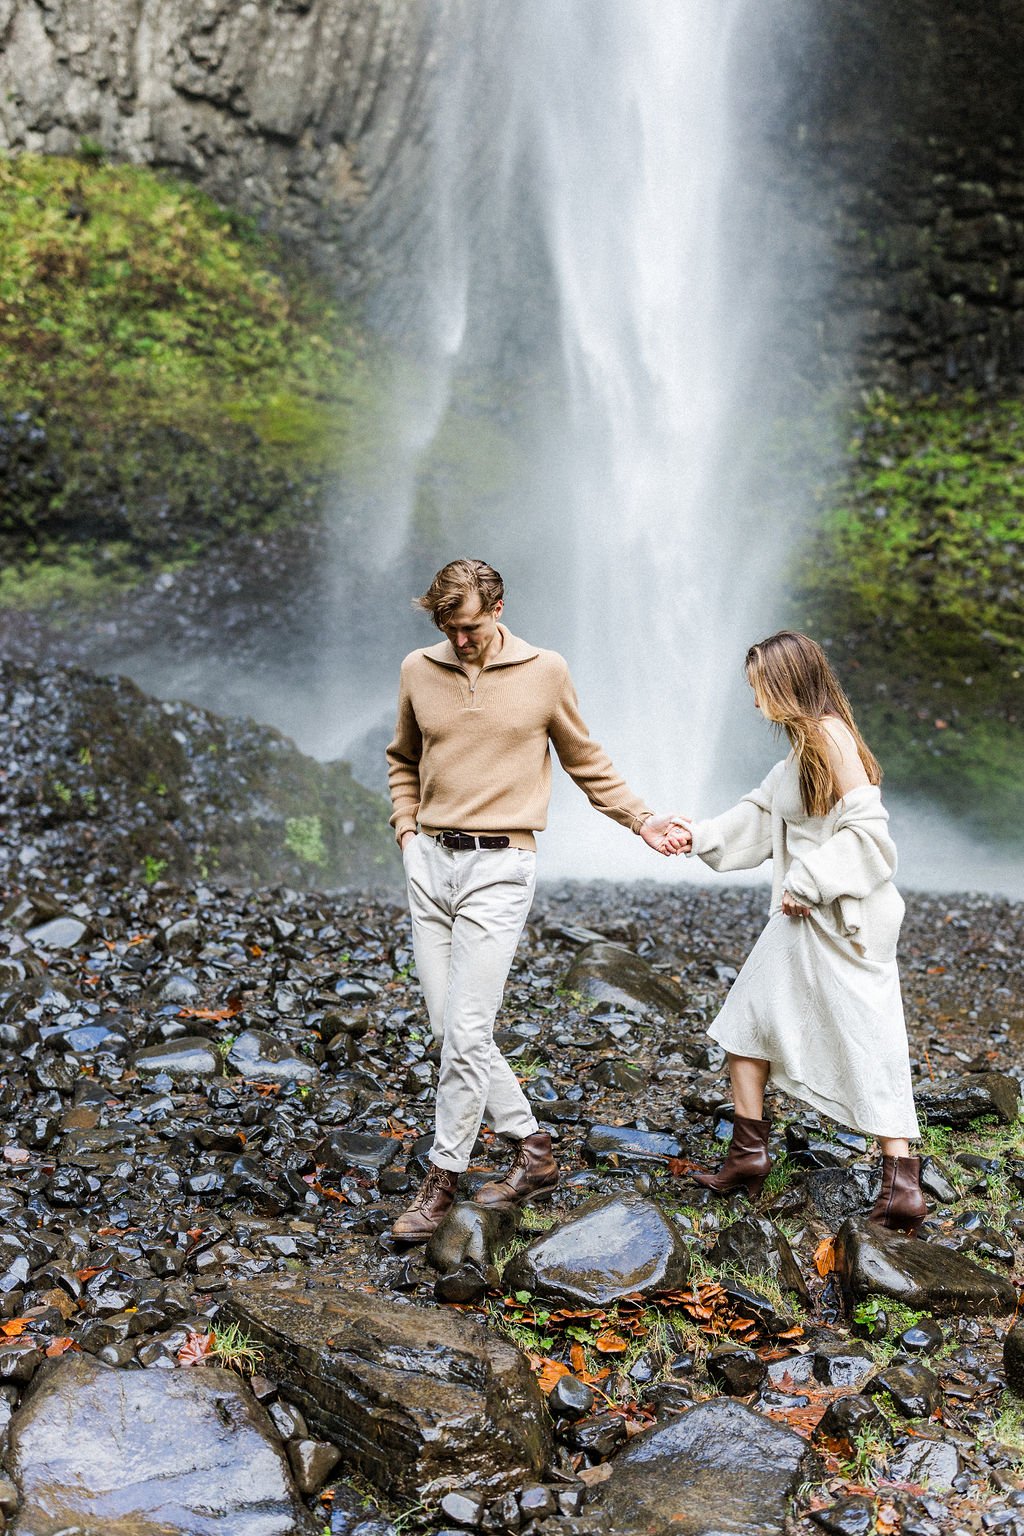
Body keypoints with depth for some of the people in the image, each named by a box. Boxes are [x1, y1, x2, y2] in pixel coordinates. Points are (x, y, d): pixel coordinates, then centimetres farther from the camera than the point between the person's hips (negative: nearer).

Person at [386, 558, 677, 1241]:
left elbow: (585, 761, 11)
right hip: (429, 859, 5)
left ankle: (442, 1179, 8)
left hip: (499, 865, -4)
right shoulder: (419, 670, 6)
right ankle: (534, 1150, 21)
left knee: (466, 1031, -8)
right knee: (449, 1025, 6)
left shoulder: (545, 672, -2)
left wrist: (641, 818, 6)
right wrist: (406, 828, 10)